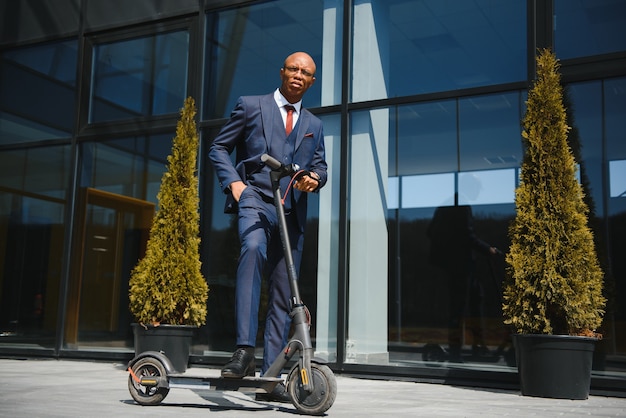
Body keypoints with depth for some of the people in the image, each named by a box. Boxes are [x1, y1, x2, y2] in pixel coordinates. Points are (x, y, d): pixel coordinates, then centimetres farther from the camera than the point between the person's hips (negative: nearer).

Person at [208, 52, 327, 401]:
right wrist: (233, 182, -6)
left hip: (293, 210, 4)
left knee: (283, 295, 3)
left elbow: (321, 167, 19)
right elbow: (219, 148, 11)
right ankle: (245, 350, -38)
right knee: (253, 249, -36)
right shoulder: (250, 106, 11)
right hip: (255, 197, -4)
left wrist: (314, 179, -5)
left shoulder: (314, 126, 22)